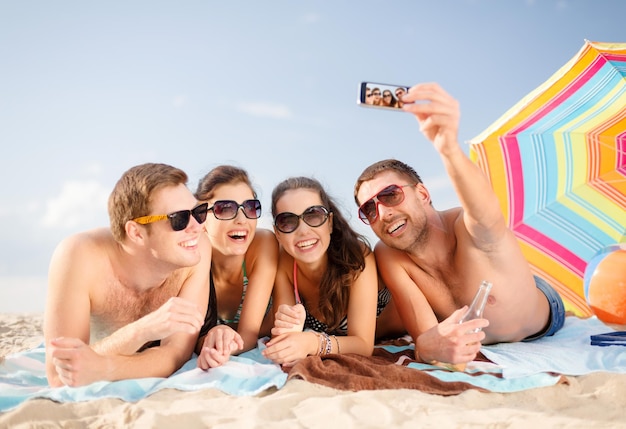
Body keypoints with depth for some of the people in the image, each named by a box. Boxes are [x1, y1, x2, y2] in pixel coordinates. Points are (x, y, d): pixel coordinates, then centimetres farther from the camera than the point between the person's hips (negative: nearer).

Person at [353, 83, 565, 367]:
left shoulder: (469, 228, -41)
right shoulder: (388, 258, -29)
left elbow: (487, 214, -67)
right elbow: (423, 336, -34)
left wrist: (449, 148, -87)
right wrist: (429, 346, -60)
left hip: (542, 321, 1)